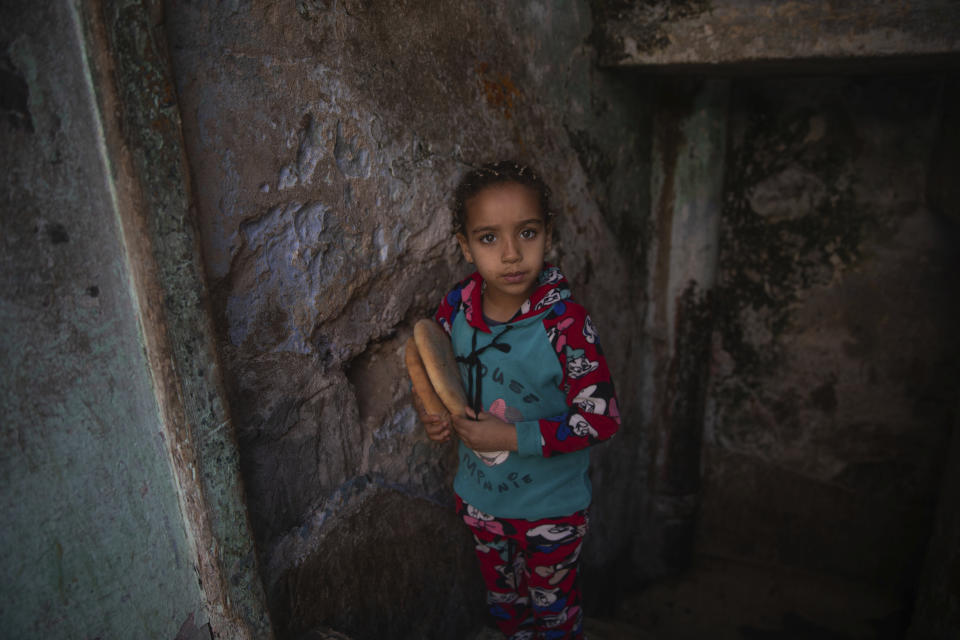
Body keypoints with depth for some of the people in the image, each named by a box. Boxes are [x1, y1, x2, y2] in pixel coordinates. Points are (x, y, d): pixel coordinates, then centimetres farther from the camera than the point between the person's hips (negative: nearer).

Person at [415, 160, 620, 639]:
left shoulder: (565, 324, -28)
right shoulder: (456, 307, -14)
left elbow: (602, 418, -24)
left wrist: (514, 437, -27)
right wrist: (433, 411, -15)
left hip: (551, 508, -4)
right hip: (480, 496, 4)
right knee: (503, 601, 30)